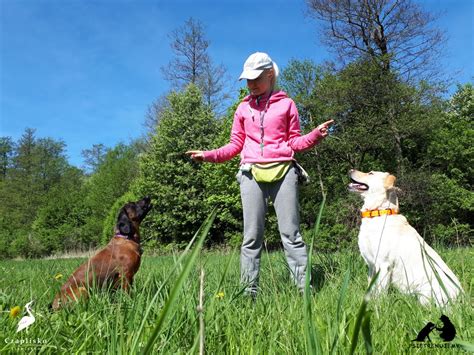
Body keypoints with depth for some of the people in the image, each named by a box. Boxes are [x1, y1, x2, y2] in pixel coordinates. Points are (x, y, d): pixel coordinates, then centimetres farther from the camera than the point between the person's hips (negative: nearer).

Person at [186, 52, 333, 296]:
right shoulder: (243, 108, 16)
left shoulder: (286, 104, 12)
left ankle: (305, 289, 3)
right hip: (251, 174, 2)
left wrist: (315, 135, -7)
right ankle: (249, 292, 6)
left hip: (283, 171, -1)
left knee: (291, 234, -1)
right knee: (251, 237, 1)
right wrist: (209, 155, 7)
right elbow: (236, 145, 18)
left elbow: (295, 142, 12)